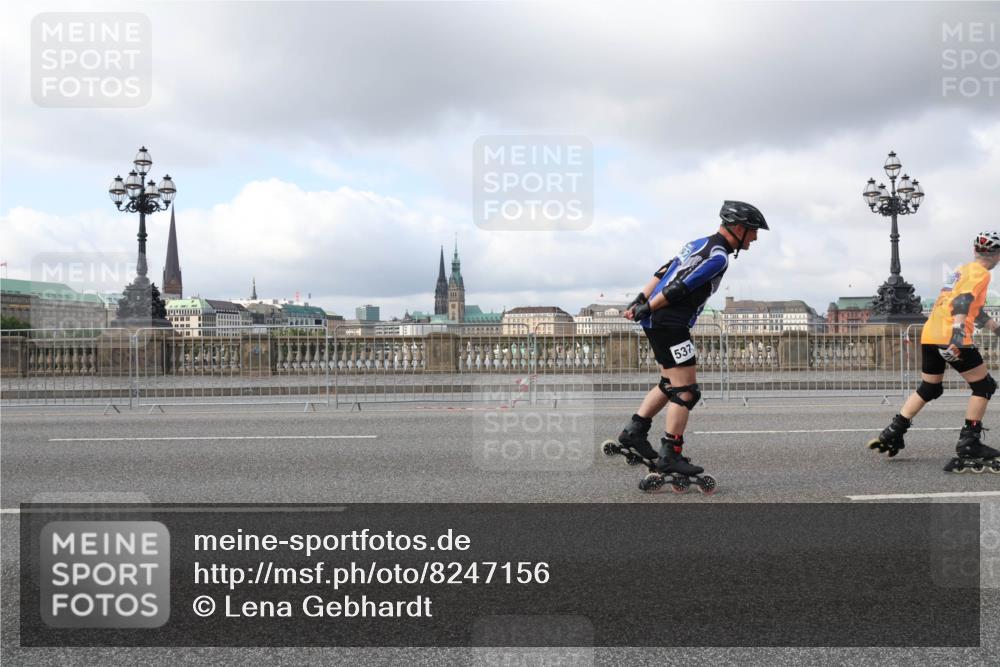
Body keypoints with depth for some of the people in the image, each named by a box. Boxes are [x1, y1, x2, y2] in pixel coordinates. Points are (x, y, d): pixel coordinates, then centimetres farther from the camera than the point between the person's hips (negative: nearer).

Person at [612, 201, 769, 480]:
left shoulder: (700, 244, 17)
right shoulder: (718, 257, -14)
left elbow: (662, 272, 16)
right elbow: (678, 289, -19)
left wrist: (640, 301, 13)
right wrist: (645, 310, -11)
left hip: (656, 322, 10)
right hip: (669, 324, -10)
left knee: (670, 384, 19)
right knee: (686, 390, -5)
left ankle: (633, 433, 20)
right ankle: (669, 456, -3)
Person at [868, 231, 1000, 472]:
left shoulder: (964, 269, 25)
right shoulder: (980, 273, -2)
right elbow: (963, 301, -20)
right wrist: (958, 331, -31)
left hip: (929, 335, 9)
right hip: (950, 337, -9)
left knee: (929, 389, 20)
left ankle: (892, 434, 15)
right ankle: (968, 444, 2)